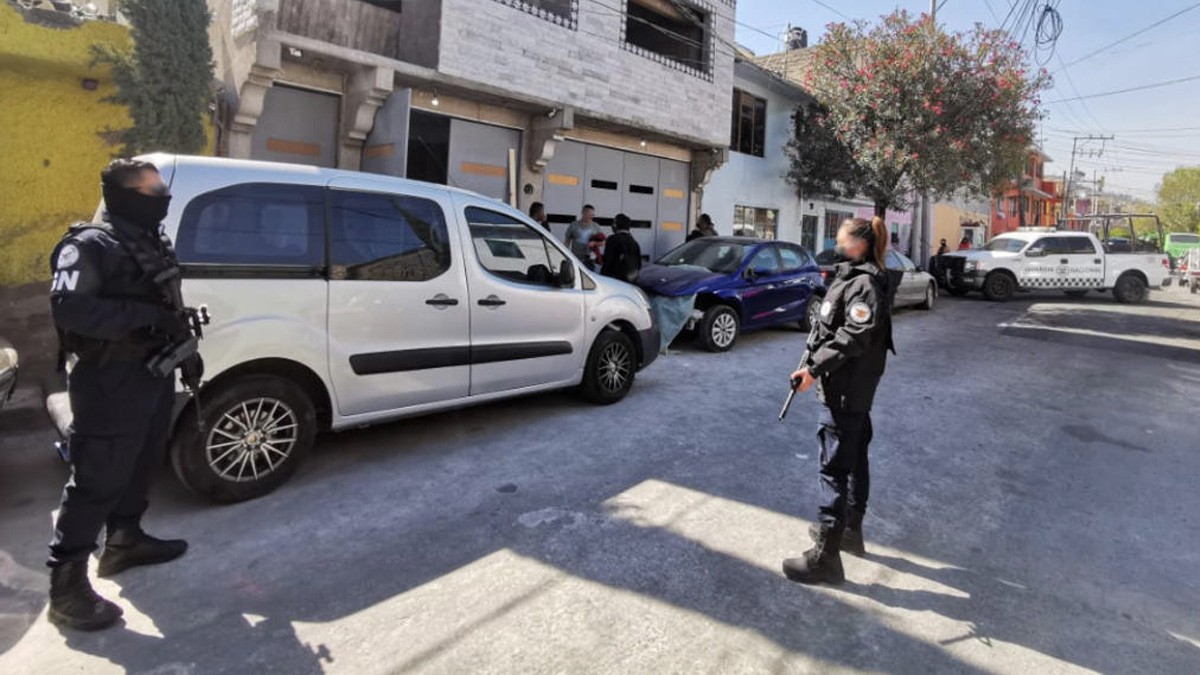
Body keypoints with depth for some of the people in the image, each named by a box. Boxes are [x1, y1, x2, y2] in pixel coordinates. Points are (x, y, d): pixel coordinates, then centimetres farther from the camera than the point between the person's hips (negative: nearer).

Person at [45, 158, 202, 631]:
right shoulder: (91, 245, -14)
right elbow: (68, 308, -27)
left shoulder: (152, 243, 14)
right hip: (111, 381, -9)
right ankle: (67, 587, 6)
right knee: (96, 482, -4)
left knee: (140, 466, 20)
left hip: (154, 372, 9)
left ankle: (125, 540, 38)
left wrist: (186, 349, 14)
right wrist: (145, 315, -30)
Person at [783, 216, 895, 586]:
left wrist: (814, 369, -23)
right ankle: (851, 530, 37)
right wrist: (811, 364, 10)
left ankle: (826, 556, -2)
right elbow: (829, 328, 16)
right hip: (853, 389, 11)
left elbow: (852, 339, -25)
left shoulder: (866, 284, -16)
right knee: (855, 459, 20)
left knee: (835, 467, -8)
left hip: (846, 391, -11)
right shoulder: (854, 276, 15)